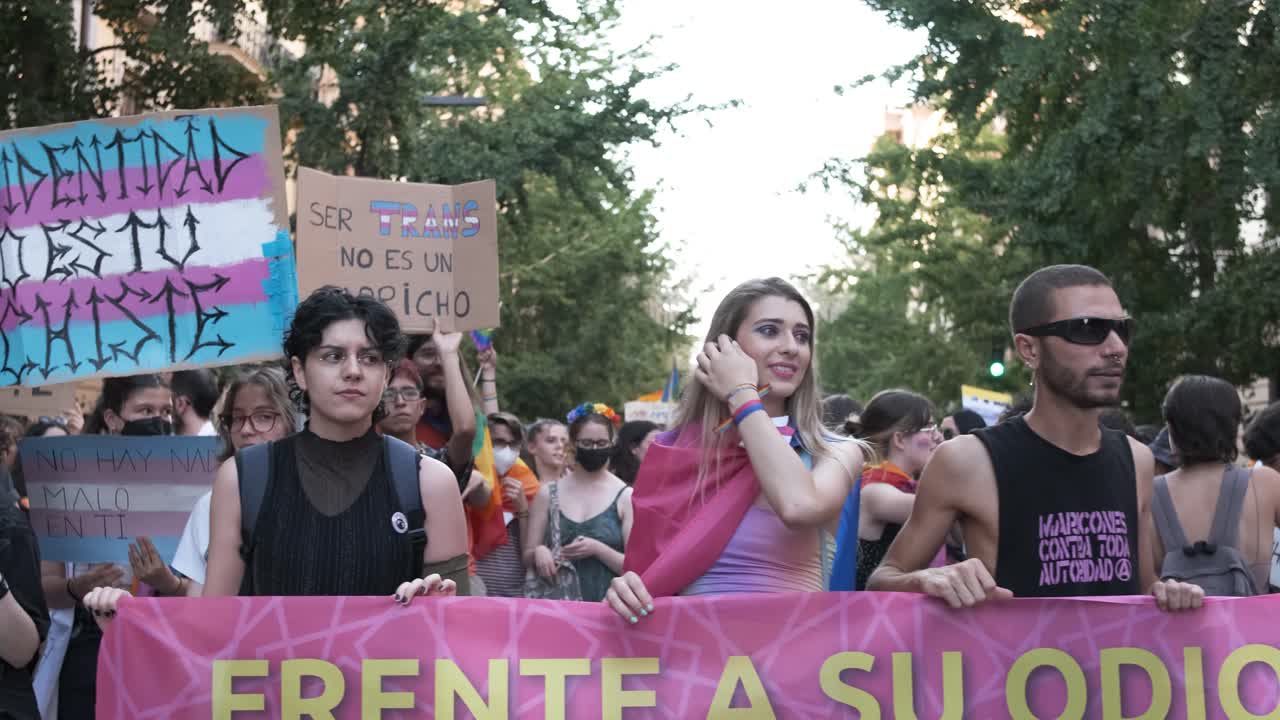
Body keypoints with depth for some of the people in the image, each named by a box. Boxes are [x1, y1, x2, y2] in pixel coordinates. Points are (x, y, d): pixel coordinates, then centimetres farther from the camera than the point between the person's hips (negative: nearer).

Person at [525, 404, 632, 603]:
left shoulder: (625, 497, 0)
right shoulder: (548, 493, 7)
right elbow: (528, 558, 10)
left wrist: (597, 549, -17)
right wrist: (538, 553, -11)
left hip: (606, 602, -2)